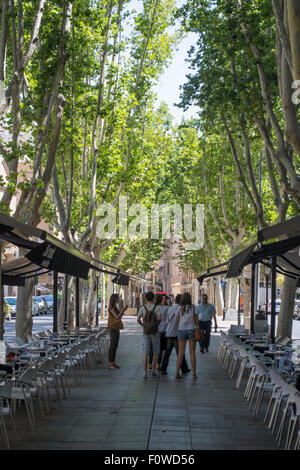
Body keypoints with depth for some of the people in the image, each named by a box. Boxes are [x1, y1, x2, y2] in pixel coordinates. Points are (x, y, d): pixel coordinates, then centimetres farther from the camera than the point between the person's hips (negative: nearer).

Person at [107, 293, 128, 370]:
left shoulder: (115, 307, 16)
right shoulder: (111, 307, -13)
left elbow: (119, 317, 18)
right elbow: (116, 317, -23)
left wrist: (123, 311, 7)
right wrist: (123, 310, -23)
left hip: (116, 328, 9)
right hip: (112, 328, -9)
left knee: (115, 346, 10)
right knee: (112, 346, -9)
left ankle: (113, 363, 15)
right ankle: (110, 364, -7)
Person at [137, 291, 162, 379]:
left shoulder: (142, 308, -2)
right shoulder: (157, 307, -6)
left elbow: (138, 320, -8)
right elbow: (160, 318, -17)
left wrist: (143, 325, 9)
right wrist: (156, 324, 2)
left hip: (146, 333, 1)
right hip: (155, 332, -1)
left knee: (145, 353, 2)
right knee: (156, 352, 16)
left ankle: (145, 373, -5)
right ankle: (153, 370, 10)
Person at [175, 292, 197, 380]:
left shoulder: (180, 308, -1)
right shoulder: (193, 308, -3)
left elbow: (178, 321, 2)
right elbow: (196, 321, 1)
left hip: (181, 330, 1)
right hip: (191, 330, -1)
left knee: (180, 353, 7)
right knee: (192, 353, 5)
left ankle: (177, 373, 2)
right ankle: (194, 374, 5)